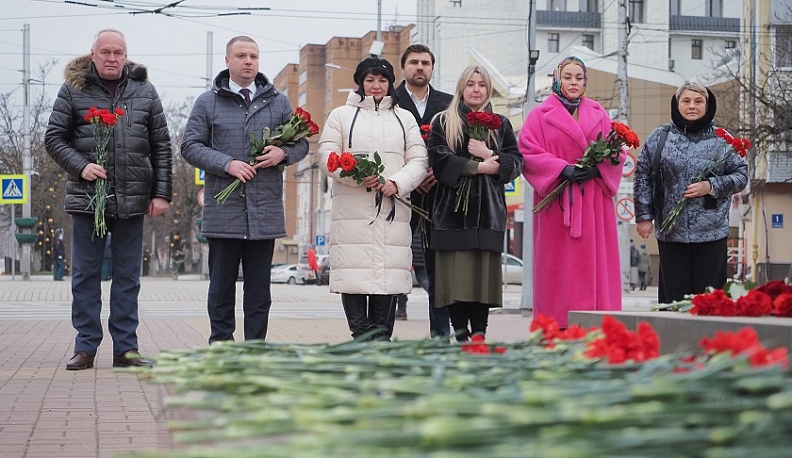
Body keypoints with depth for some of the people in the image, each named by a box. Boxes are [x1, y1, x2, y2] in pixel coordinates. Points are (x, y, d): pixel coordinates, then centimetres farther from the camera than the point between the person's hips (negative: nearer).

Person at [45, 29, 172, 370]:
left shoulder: (145, 92, 9)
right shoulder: (73, 90, 4)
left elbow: (162, 146, 9)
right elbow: (54, 138, 4)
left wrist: (162, 192, 2)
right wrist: (80, 166, -13)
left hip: (132, 200, 1)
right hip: (87, 197, -1)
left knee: (128, 277, 6)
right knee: (85, 276, 4)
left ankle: (125, 348, 12)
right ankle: (85, 348, 11)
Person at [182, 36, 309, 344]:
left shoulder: (279, 102, 12)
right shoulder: (208, 102, 7)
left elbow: (301, 142, 15)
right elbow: (191, 147, 1)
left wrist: (283, 153, -8)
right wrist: (227, 164, -13)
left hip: (265, 211, 2)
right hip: (223, 211, -2)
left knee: (259, 288, 6)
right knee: (221, 285, 3)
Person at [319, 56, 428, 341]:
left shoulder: (404, 118, 20)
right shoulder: (341, 115, 13)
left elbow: (419, 161, 11)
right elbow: (327, 157, 2)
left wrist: (396, 183, -8)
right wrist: (356, 176, -15)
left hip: (393, 210, 2)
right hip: (352, 211, -2)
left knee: (389, 273, -2)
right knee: (354, 274, -8)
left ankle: (381, 337, 2)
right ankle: (361, 334, -4)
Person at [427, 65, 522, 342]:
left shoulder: (501, 124, 18)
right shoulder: (443, 122, 11)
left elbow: (516, 161, 9)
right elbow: (439, 158, -3)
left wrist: (488, 154, -8)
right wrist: (478, 167, -9)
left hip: (488, 210, 2)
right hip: (453, 208, -1)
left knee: (484, 272, -6)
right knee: (456, 274, -8)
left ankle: (478, 334, -3)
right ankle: (460, 334, -5)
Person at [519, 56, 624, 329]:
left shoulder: (599, 115, 16)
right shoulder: (540, 116, 7)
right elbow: (528, 153, -4)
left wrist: (597, 168, -10)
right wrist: (562, 169, -16)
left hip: (593, 203, 3)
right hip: (557, 203, -3)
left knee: (594, 262, -2)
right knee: (559, 266, -5)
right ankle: (558, 328, -5)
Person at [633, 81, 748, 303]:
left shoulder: (722, 140, 4)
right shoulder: (660, 137, 6)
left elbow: (741, 175, 7)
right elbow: (642, 176, 8)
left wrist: (711, 186, -10)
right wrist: (644, 216, 3)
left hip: (711, 233, 0)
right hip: (671, 232, 0)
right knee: (674, 295, 2)